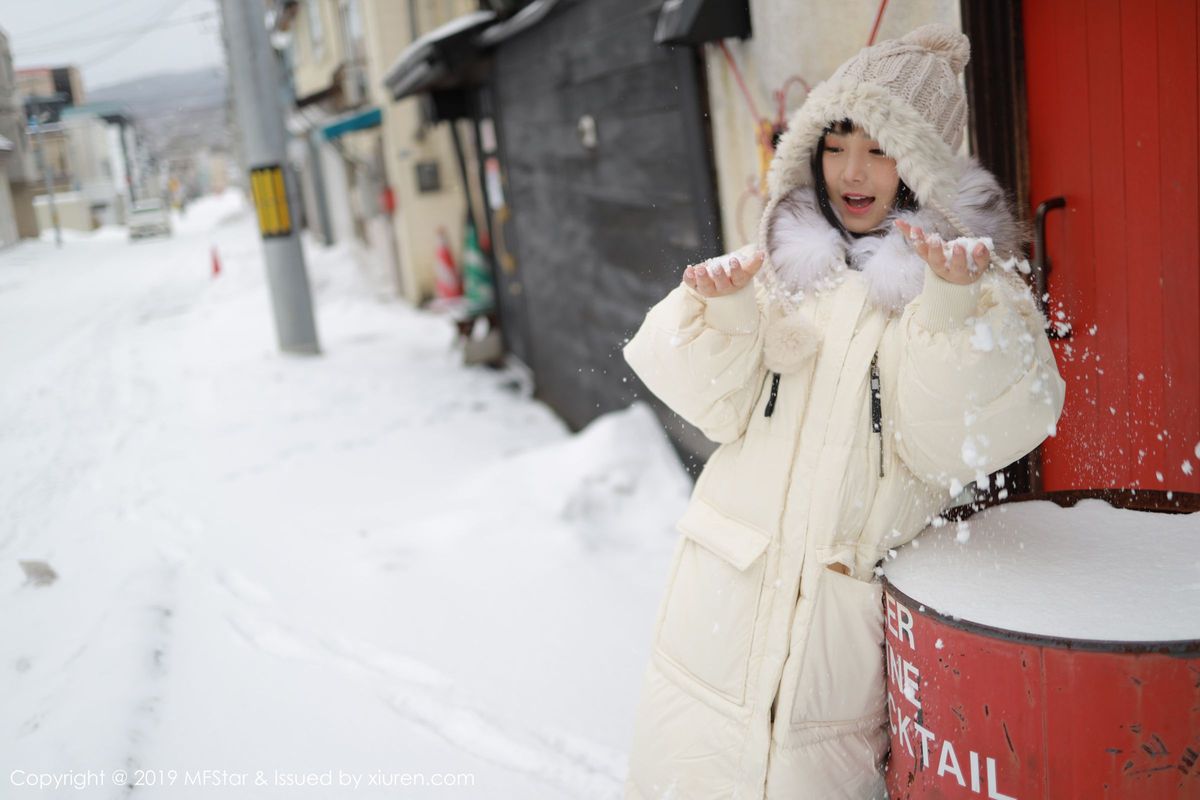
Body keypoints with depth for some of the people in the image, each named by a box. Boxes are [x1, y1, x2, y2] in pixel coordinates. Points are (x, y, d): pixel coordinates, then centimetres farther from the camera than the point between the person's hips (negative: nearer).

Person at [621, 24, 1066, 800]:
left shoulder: (982, 284, -2)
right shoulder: (785, 260, 6)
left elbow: (951, 441, -15)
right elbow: (722, 404, 1)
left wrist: (951, 302, -28)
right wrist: (725, 308, -16)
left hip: (845, 607, -3)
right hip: (728, 590, 3)